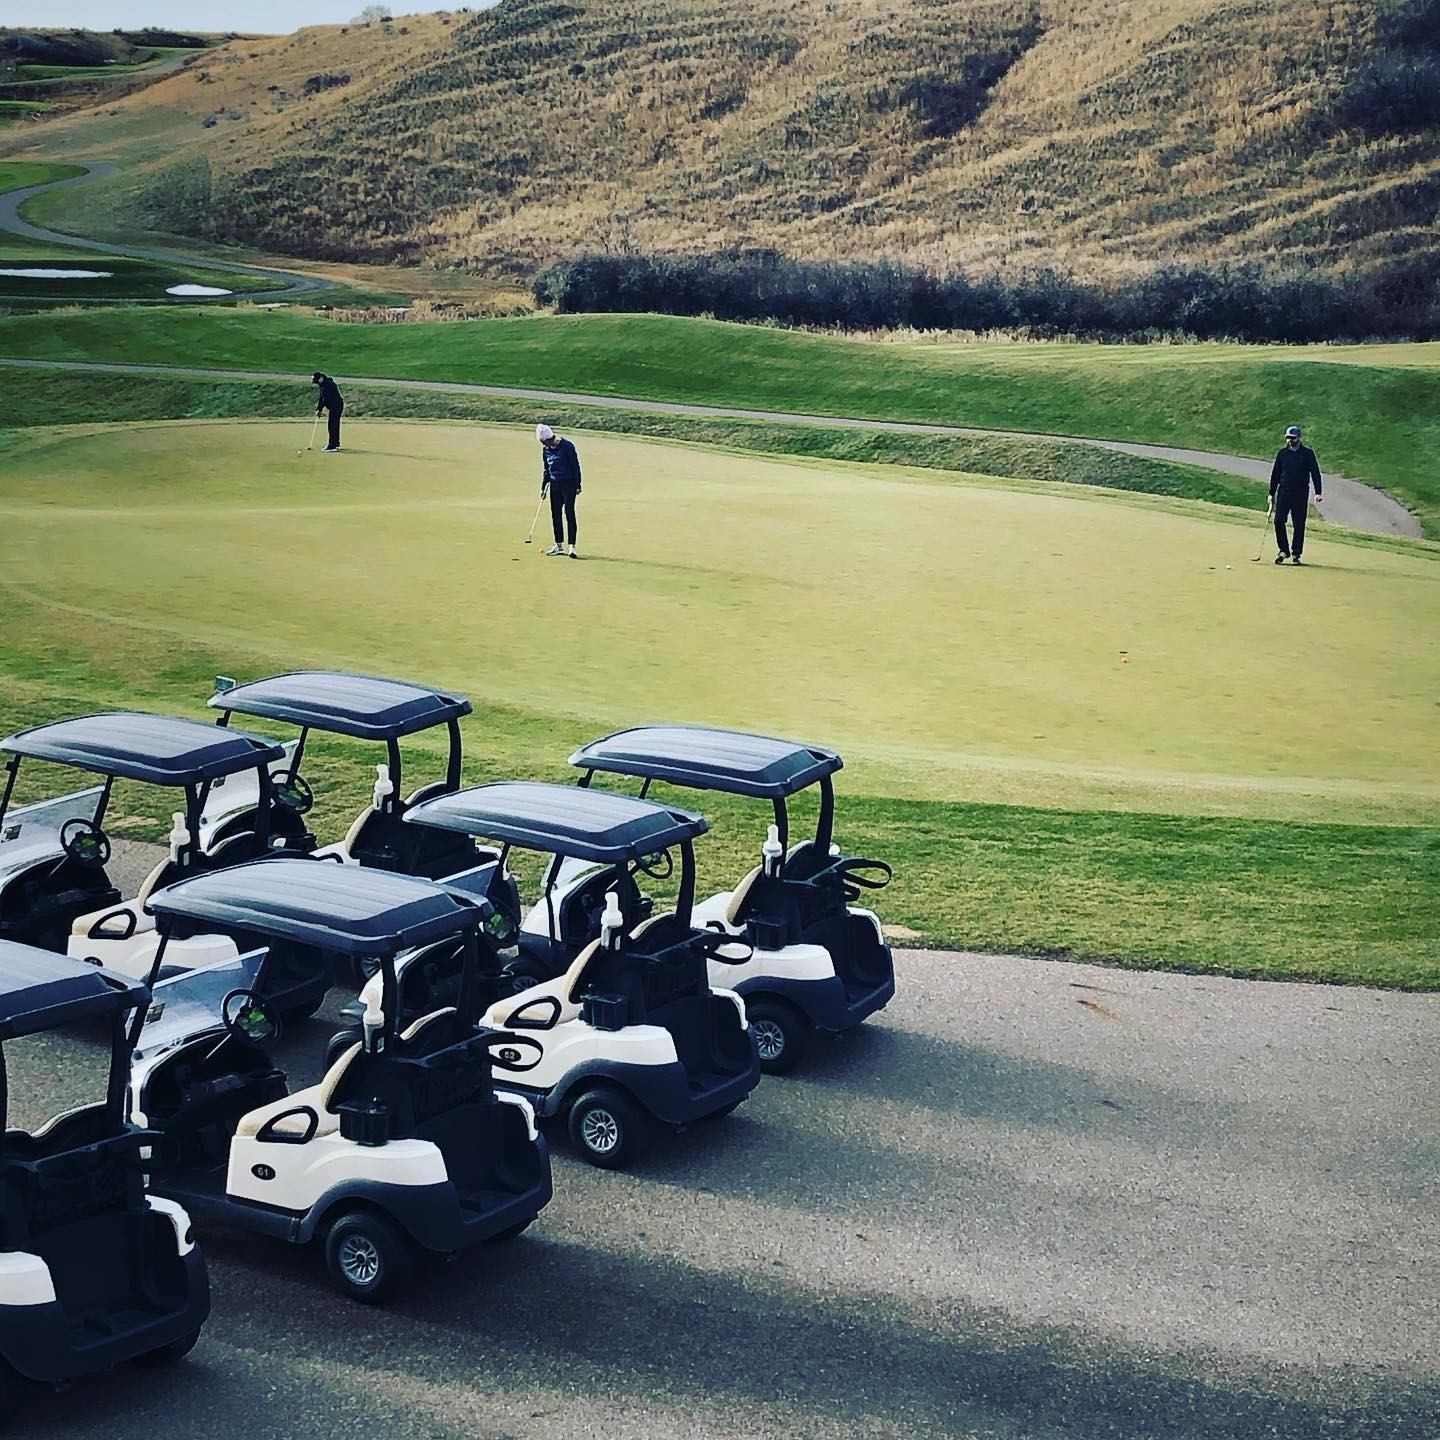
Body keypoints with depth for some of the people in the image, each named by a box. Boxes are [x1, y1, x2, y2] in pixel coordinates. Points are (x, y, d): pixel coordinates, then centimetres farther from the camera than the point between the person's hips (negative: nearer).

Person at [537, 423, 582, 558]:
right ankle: (559, 545, 15)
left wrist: (577, 485, -12)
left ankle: (572, 546, -11)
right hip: (554, 484, 6)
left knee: (569, 513, -10)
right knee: (555, 514, 6)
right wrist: (543, 487, 12)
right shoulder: (545, 449, 5)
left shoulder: (567, 446, -14)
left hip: (569, 484, -6)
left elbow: (575, 465, -11)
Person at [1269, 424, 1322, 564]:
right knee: (1279, 521, -8)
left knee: (1299, 524, 1)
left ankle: (1296, 554, 10)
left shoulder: (1308, 453, 0)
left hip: (1301, 495, -2)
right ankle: (1284, 550, 5)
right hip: (1283, 493, 2)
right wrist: (1271, 493, 11)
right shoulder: (1282, 453, 9)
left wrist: (1317, 492, -9)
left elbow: (1315, 473, -1)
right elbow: (1275, 474, 14)